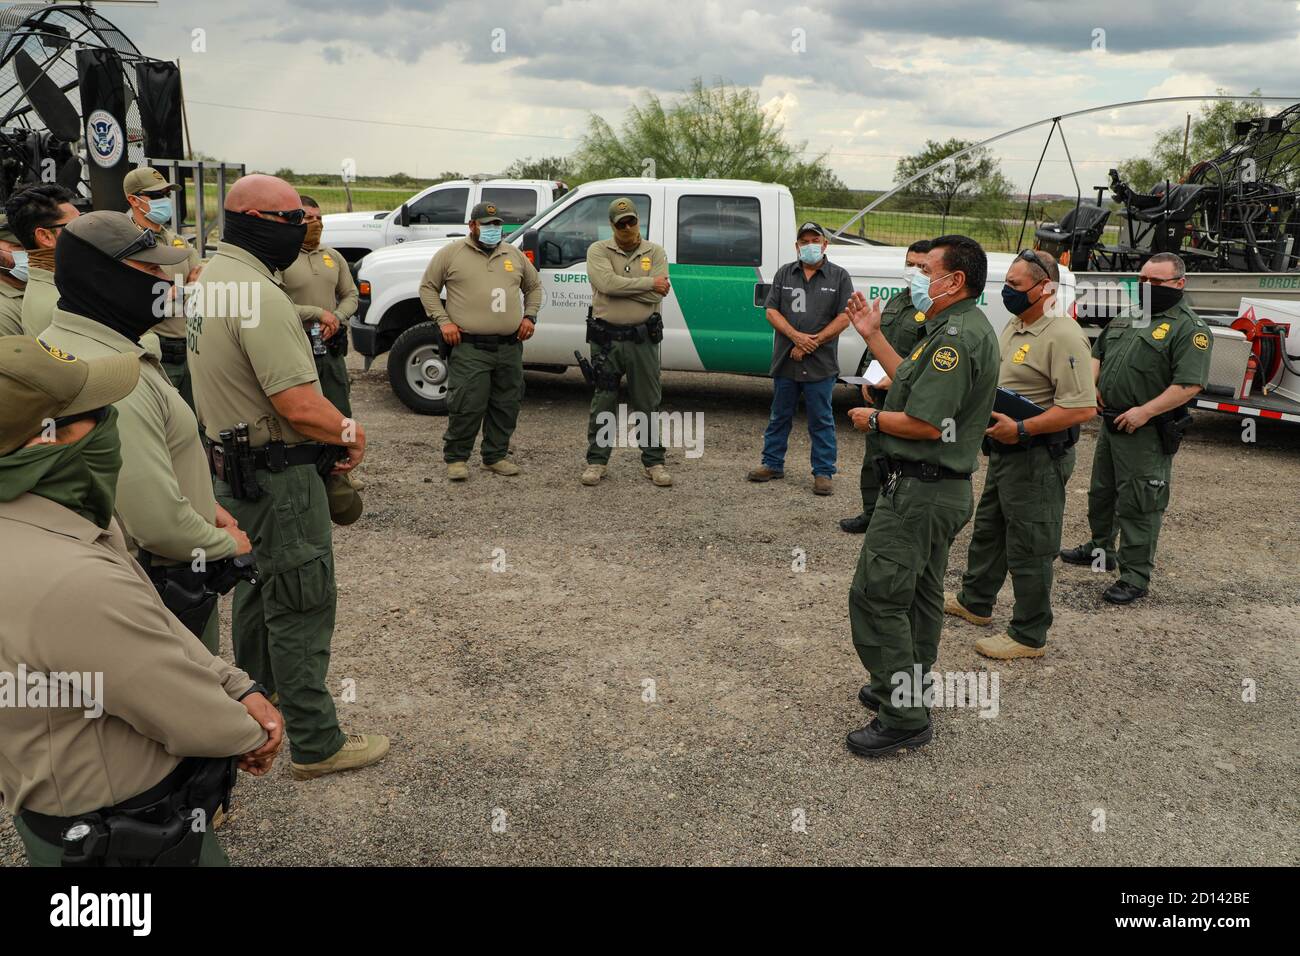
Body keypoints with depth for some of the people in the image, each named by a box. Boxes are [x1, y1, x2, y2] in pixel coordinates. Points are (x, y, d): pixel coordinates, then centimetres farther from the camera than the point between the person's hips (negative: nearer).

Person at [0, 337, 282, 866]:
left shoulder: (47, 520, -5)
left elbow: (158, 626, 5)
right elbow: (194, 721, -24)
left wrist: (239, 688, -2)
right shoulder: (77, 583, -36)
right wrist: (252, 736, -5)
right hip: (132, 840, -9)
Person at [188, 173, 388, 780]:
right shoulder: (259, 296, -24)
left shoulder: (211, 279, 9)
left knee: (257, 589, 23)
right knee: (301, 607, 0)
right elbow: (300, 404, -30)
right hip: (278, 477, -10)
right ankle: (315, 744, 10)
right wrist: (351, 432, -11)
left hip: (233, 467, 10)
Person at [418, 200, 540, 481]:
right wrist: (443, 321, -5)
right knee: (467, 406, -7)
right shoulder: (451, 253, 3)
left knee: (506, 406, 10)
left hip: (510, 347, 5)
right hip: (469, 348, -4)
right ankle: (456, 458, 9)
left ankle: (496, 456, 23)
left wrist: (529, 316, 12)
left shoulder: (514, 255, 15)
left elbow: (534, 286, 27)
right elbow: (427, 287, 6)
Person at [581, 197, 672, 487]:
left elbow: (657, 294, -10)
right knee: (603, 402, 7)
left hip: (643, 339, 1)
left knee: (647, 403, 8)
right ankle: (597, 461, 17)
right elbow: (606, 283, -18)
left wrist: (620, 287, -12)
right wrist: (648, 282, -13)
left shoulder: (655, 252, 5)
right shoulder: (598, 250, 1)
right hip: (606, 339, 0)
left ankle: (654, 462, 17)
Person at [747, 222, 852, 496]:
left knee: (821, 420, 3)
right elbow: (772, 311, 2)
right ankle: (773, 464, 24)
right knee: (779, 416, 12)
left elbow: (844, 318, -4)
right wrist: (796, 336, -14)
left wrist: (813, 342, -12)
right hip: (785, 360, 3)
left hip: (821, 363, -3)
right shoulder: (784, 273, 8)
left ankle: (823, 472, 11)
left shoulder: (839, 276, 1)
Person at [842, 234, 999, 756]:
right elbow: (914, 385, 18)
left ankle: (904, 717, 2)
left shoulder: (956, 336, -22)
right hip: (942, 486, 11)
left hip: (919, 489, -11)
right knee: (918, 595, 21)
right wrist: (873, 335, 18)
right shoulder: (965, 328, 14)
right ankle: (908, 687, 36)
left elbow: (924, 423, -27)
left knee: (876, 597, -6)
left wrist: (872, 418, -10)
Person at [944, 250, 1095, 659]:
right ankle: (974, 602, 41)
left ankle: (1029, 636, 14)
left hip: (1037, 457, -10)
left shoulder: (1064, 337, -21)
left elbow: (1082, 408, -27)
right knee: (988, 530, 23)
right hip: (1004, 451, 10)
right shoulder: (1015, 326, 10)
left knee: (1029, 549, 1)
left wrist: (1021, 429, -27)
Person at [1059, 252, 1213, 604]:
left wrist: (1144, 412, -25)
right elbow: (1098, 353, 24)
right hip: (1110, 424, 8)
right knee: (1101, 492, 22)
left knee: (1138, 505, -3)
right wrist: (1092, 383, 4)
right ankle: (1100, 549, 41)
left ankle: (1135, 577, 6)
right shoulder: (1127, 319, 13)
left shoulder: (1189, 329, -12)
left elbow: (1190, 384, -20)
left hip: (1146, 433, -8)